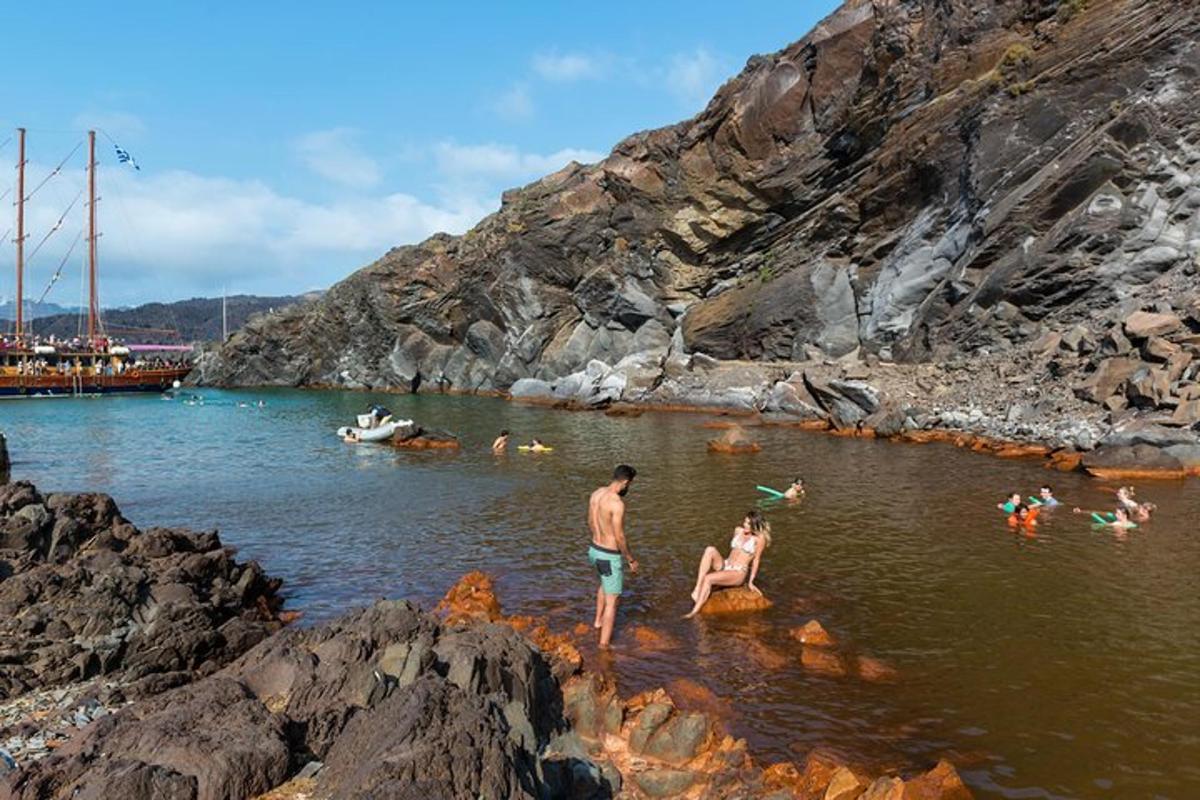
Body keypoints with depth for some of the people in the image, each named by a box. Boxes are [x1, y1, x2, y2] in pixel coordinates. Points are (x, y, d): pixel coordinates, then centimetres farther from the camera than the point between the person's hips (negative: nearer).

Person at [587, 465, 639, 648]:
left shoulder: (596, 494, -1)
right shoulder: (617, 503, -27)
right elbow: (620, 538, -23)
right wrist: (631, 560, -9)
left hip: (595, 550, 8)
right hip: (610, 557, -8)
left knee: (604, 583, 36)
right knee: (612, 601, 6)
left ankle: (598, 621, 47)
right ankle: (604, 644, 13)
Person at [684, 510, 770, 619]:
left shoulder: (759, 538, -4)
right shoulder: (738, 530, 13)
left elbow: (756, 560, -2)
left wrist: (750, 582, -4)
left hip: (739, 573, -6)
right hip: (725, 566, 6)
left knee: (708, 578, -30)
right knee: (710, 550, -25)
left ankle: (695, 611, -24)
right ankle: (697, 589, -30)